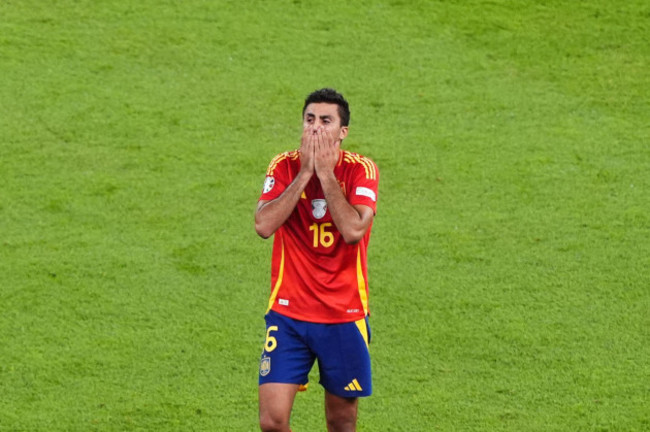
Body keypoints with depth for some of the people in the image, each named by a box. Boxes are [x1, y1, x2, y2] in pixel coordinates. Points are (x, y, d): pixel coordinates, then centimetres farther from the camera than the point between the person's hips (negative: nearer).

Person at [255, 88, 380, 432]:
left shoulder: (360, 170, -6)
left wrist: (326, 173, -19)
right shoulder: (285, 166, -2)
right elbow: (264, 225, -18)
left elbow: (354, 230, -22)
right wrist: (305, 172, -17)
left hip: (344, 316, 0)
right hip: (289, 311, 0)